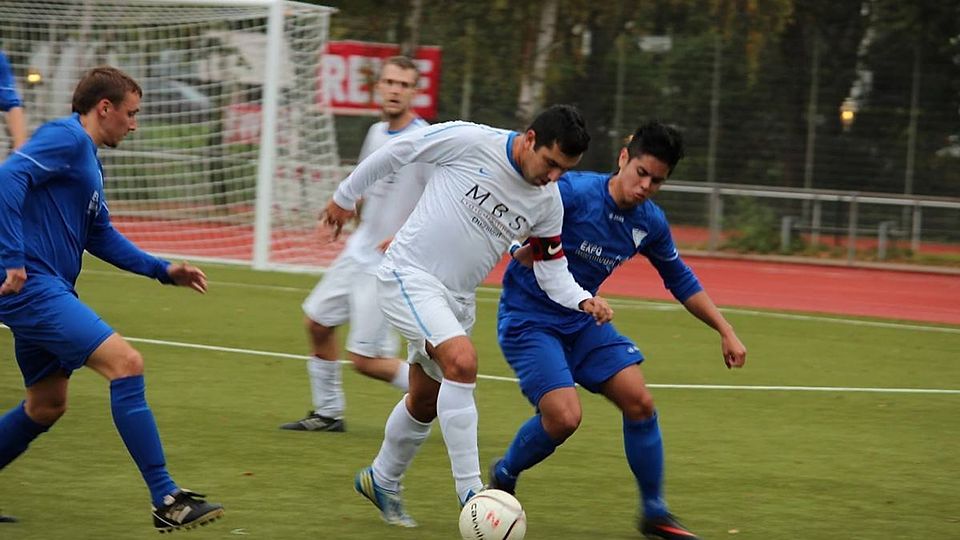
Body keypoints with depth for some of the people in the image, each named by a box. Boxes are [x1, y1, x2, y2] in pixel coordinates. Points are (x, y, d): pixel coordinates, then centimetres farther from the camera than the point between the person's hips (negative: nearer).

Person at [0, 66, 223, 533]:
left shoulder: (87, 159, 22)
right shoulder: (66, 138, -9)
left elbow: (100, 236, 28)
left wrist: (162, 270, 20)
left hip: (42, 289, 11)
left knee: (47, 406, 20)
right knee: (125, 362, -17)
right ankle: (166, 501, -18)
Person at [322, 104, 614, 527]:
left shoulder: (548, 203, -2)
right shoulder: (470, 142, -19)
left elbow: (551, 269, 6)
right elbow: (397, 151, -8)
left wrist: (582, 300, -14)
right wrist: (345, 196, 3)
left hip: (456, 298, 7)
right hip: (409, 275, -7)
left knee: (425, 403, 15)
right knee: (462, 362, -26)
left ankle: (382, 481, 41)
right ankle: (471, 494, -24)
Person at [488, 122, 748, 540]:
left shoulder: (650, 223, -2)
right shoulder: (572, 192, -22)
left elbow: (682, 282, 14)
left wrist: (725, 332, 10)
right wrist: (525, 250, -40)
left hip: (581, 321, 6)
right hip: (527, 320, -6)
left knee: (639, 401, -5)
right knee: (564, 416, -21)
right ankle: (502, 477, 9)